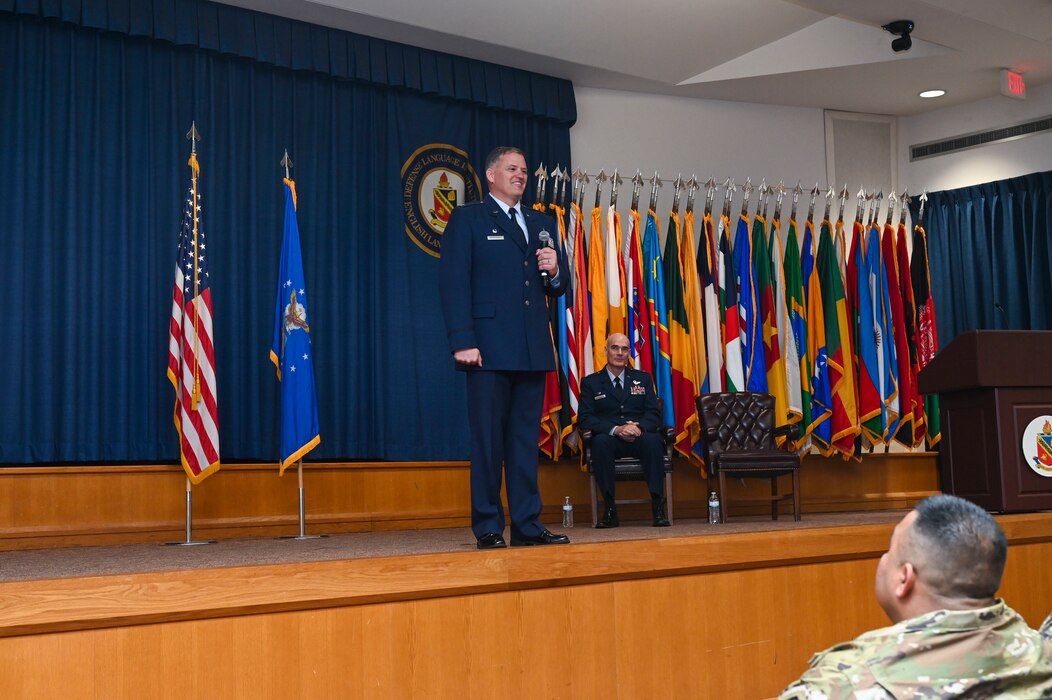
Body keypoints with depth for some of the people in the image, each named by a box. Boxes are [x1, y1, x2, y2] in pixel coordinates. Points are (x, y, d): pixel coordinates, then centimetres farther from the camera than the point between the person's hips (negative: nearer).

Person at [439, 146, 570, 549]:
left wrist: (555, 272, -3)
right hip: (490, 348, -5)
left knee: (526, 439, 8)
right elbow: (453, 282, -5)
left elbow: (558, 288, 22)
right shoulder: (467, 219, 4)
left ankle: (527, 526, 13)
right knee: (487, 440, -2)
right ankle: (488, 529, 4)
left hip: (533, 349, 5)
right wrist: (463, 342, -15)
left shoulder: (543, 224, 20)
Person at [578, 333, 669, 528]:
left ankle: (658, 507, -33)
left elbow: (654, 414, 9)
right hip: (610, 440, -1)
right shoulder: (590, 382, 11)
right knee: (600, 441, -37)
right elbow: (584, 418, -1)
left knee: (652, 440, -34)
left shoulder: (643, 379, 18)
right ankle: (609, 509, -30)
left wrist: (639, 427, -16)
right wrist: (615, 429, -18)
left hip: (639, 438, 1)